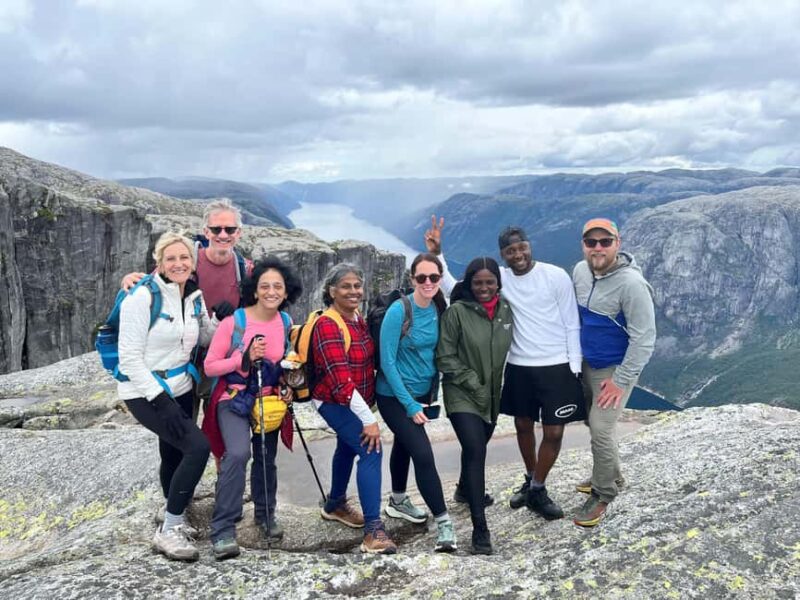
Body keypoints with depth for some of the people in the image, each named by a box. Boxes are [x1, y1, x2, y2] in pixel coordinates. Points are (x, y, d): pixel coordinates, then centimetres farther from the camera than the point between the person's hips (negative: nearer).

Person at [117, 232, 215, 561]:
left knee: (174, 456, 17)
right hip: (145, 393, -7)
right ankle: (168, 531, -7)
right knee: (198, 447, -20)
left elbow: (203, 338, 15)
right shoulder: (142, 297, -18)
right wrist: (160, 399, -24)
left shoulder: (195, 296, 3)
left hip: (178, 389, 7)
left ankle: (173, 523, 40)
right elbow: (130, 358, -19)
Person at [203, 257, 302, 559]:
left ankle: (265, 514, 43)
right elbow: (209, 367, -13)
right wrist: (245, 357, -26)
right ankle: (223, 531, -17)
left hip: (269, 400, 5)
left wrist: (288, 386, -7)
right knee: (238, 453, -27)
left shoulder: (286, 324, -5)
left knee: (266, 459, 17)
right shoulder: (234, 321, -18)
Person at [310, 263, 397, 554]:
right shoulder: (328, 325, -24)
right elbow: (340, 380, -30)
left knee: (348, 448, 25)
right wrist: (368, 419, -31)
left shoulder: (358, 320, 3)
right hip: (335, 402, -9)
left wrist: (369, 407, 4)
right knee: (371, 451, -21)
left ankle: (335, 505, 49)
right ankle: (373, 530, -20)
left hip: (355, 401, 9)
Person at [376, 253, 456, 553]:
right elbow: (387, 362, -19)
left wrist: (433, 391, 4)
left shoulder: (438, 310, -4)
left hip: (422, 392, 6)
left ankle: (398, 501, 43)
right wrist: (410, 405, -18)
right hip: (395, 395, -6)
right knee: (423, 454, -13)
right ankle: (444, 522, -5)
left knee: (405, 444, 23)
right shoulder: (399, 311, -21)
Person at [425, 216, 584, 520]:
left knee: (553, 433, 0)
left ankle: (537, 490, 21)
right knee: (523, 425, 18)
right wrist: (436, 255, -11)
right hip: (519, 366, 3)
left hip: (556, 367, -3)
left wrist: (574, 368, -8)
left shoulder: (556, 276, -10)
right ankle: (531, 480, 40)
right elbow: (455, 289, -1)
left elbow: (572, 325, -5)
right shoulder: (500, 277, -2)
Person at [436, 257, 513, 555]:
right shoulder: (457, 311, -14)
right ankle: (480, 528, -11)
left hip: (493, 396, 5)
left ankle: (467, 489, 51)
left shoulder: (506, 309, 0)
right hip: (463, 395, -5)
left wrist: (495, 388, 9)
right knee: (475, 451, -16)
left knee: (477, 447, 22)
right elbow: (445, 357, -11)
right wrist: (474, 385, -13)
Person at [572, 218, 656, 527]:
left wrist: (621, 380, -20)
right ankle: (610, 476, 40)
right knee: (594, 423, 19)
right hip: (587, 363, 7)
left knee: (601, 430, -10)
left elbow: (644, 338, -23)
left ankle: (602, 495, 9)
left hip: (616, 368, -7)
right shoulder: (580, 270, -4)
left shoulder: (631, 283, -26)